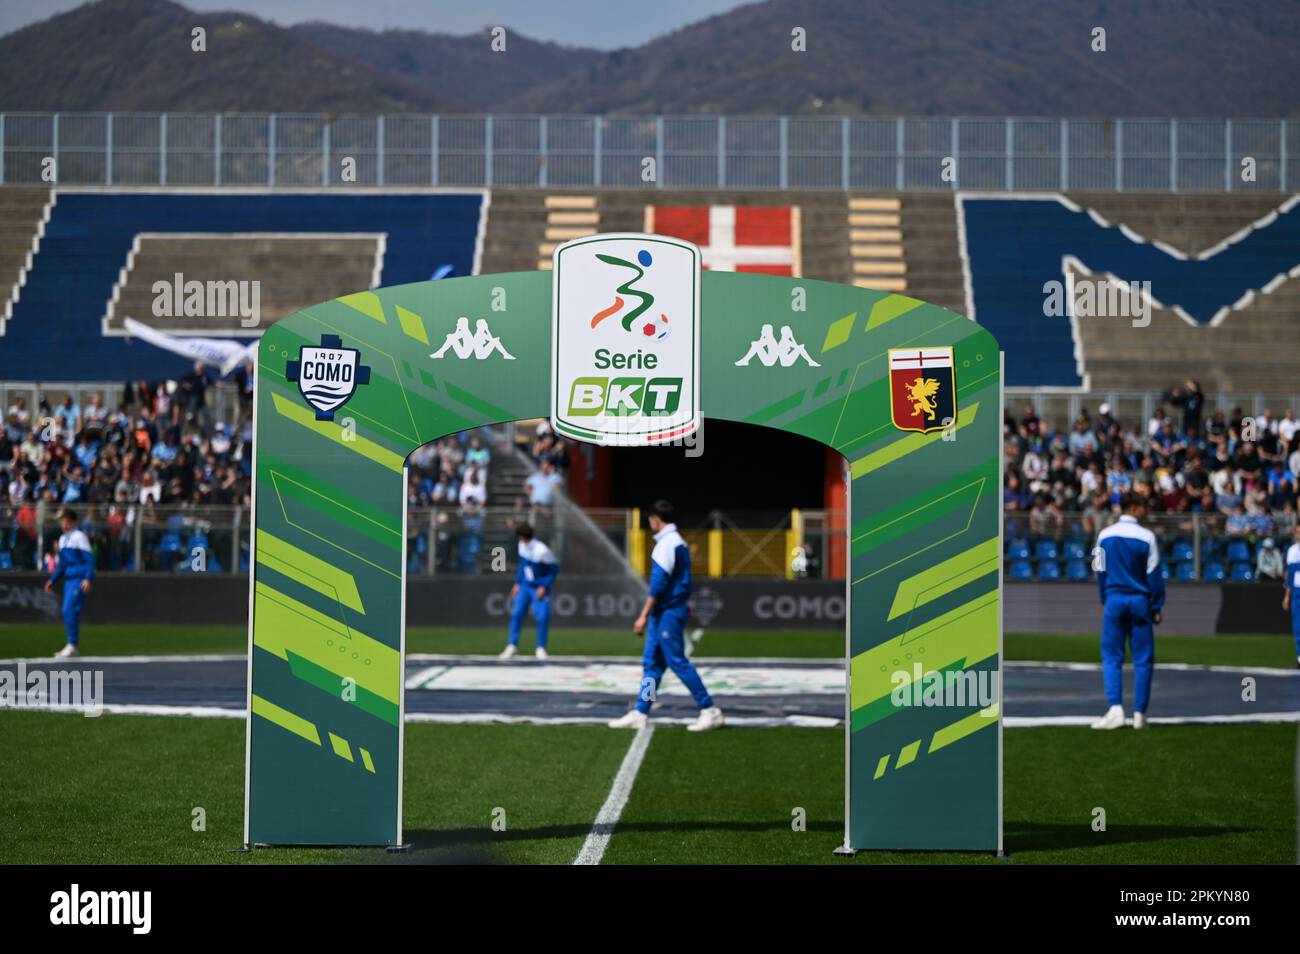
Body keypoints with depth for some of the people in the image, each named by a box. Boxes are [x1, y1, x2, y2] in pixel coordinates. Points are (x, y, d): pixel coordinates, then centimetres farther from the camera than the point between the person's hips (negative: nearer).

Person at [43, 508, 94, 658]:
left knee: (70, 610, -16)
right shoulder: (62, 539, 19)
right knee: (67, 612, 7)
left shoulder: (79, 536, -5)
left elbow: (89, 559, -12)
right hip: (68, 580, 9)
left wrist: (88, 578, -22)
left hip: (79, 580, -9)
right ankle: (73, 647, 13)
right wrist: (52, 580, 21)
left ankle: (73, 645, -13)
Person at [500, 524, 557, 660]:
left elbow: (554, 570, -15)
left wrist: (544, 587, -18)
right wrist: (517, 583, 10)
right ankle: (512, 646, 6)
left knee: (542, 617, -12)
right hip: (524, 585, 6)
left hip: (540, 587, -6)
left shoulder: (542, 551, -25)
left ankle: (541, 648, 5)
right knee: (516, 613, -2)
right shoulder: (523, 545, -3)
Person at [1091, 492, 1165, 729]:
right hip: (1139, 601, -2)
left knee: (1111, 657, 4)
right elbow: (1154, 575, -3)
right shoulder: (1146, 536, -5)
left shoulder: (1105, 536, 3)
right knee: (1143, 659, 5)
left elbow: (1100, 572, 8)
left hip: (1114, 600, 2)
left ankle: (1115, 708, -12)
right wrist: (1157, 607, 4)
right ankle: (1139, 714, 5)